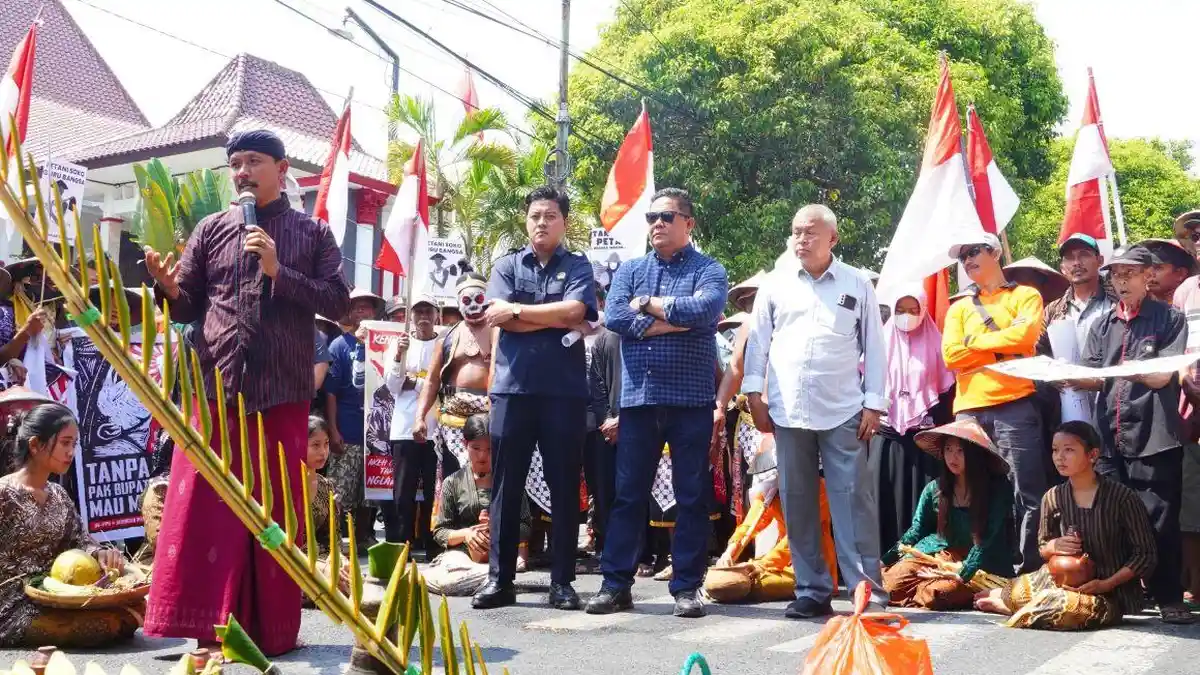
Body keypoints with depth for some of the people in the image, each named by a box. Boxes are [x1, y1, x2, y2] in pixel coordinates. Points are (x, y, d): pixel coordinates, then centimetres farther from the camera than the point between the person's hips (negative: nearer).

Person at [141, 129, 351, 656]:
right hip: (215, 388, 1)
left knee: (277, 512, 3)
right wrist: (168, 288, -11)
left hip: (283, 394, -1)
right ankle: (201, 627, 2)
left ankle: (272, 630, 11)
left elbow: (338, 302, -2)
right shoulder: (212, 230, 11)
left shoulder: (313, 233, 7)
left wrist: (279, 271, -11)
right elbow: (188, 308, 11)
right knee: (202, 509, -4)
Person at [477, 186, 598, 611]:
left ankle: (562, 581, 9)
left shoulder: (578, 266, 9)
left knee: (564, 487, 2)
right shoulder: (507, 266, 12)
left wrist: (516, 310, -5)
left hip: (565, 390, -1)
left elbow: (574, 311, -10)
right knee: (506, 486, 3)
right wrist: (557, 319, -7)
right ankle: (499, 579, 10)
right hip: (512, 387, 1)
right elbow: (500, 317, -4)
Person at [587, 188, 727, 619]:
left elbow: (705, 311, -18)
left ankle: (687, 586, 10)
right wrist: (675, 320, -10)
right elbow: (614, 317, -4)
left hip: (691, 398, -2)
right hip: (638, 396, 3)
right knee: (627, 494, 5)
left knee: (692, 496, 2)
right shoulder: (630, 270, 13)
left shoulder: (707, 270, 3)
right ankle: (616, 584, 11)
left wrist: (647, 304, -7)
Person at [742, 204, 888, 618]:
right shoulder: (776, 284, 9)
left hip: (842, 412, -2)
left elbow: (874, 347, 6)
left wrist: (874, 404, -1)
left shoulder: (857, 285, 5)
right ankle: (811, 590, 14)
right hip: (787, 411, 2)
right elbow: (758, 340, 11)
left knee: (854, 500, -5)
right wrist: (754, 394, 3)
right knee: (797, 503, 6)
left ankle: (868, 590, -1)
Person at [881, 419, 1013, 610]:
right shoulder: (935, 488, 5)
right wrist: (884, 561, -6)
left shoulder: (998, 488, -6)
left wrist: (962, 574, -21)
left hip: (978, 563, -3)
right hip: (940, 556, 3)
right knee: (892, 582, -21)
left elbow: (991, 537, -11)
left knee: (938, 592, -31)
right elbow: (916, 531, 8)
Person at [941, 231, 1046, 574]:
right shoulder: (959, 308, 19)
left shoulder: (1025, 296, 9)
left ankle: (1031, 568, -2)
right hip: (970, 410, 4)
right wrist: (1004, 350, -2)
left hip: (1015, 405, -4)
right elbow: (951, 355, 3)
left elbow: (1025, 335, -12)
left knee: (1027, 493, -6)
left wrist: (976, 342, -1)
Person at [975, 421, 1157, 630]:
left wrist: (1105, 584, -17)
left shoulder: (1121, 496, -12)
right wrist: (1054, 547, -11)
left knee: (1068, 608, -32)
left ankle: (1003, 602, -4)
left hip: (1112, 592, -5)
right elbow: (1043, 548, 14)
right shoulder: (1053, 498, 0)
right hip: (1070, 581, 5)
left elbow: (1146, 555, -8)